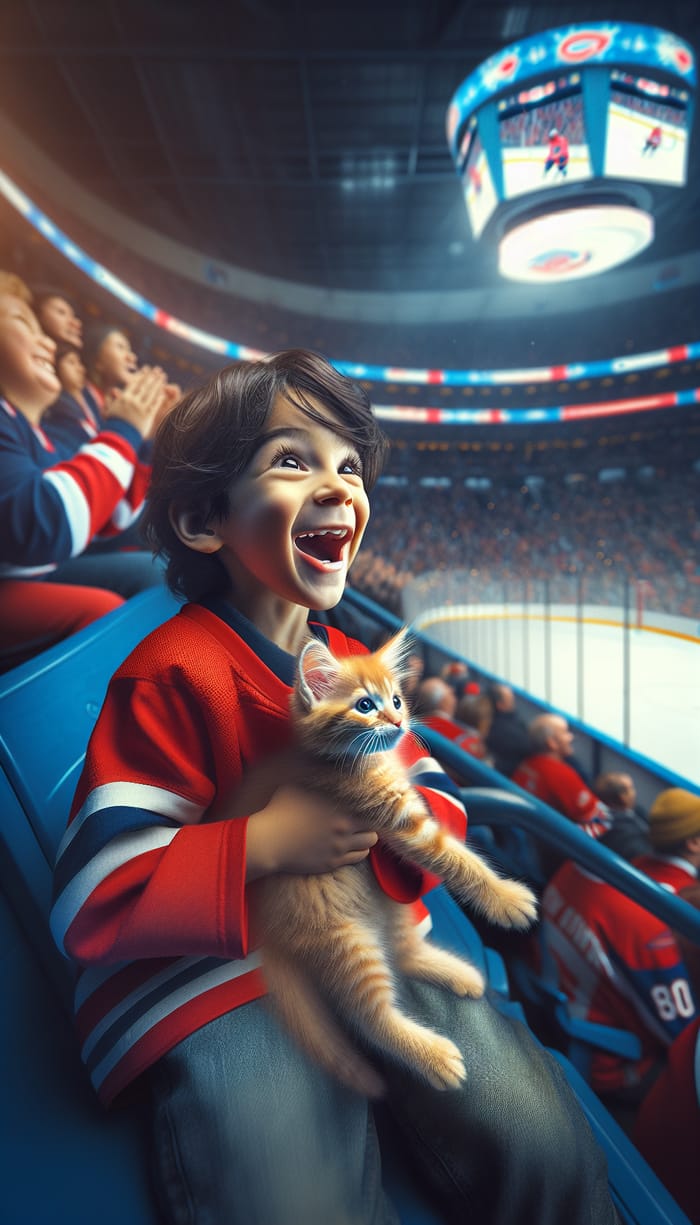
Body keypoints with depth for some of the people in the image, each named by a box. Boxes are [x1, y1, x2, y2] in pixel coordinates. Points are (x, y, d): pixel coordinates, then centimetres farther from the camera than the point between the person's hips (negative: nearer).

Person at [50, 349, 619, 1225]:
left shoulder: (355, 662, 8)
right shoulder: (170, 677, -15)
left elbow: (442, 807, 10)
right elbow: (92, 899, -17)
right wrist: (265, 843, -23)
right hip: (214, 974, -5)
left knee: (547, 1146, -4)